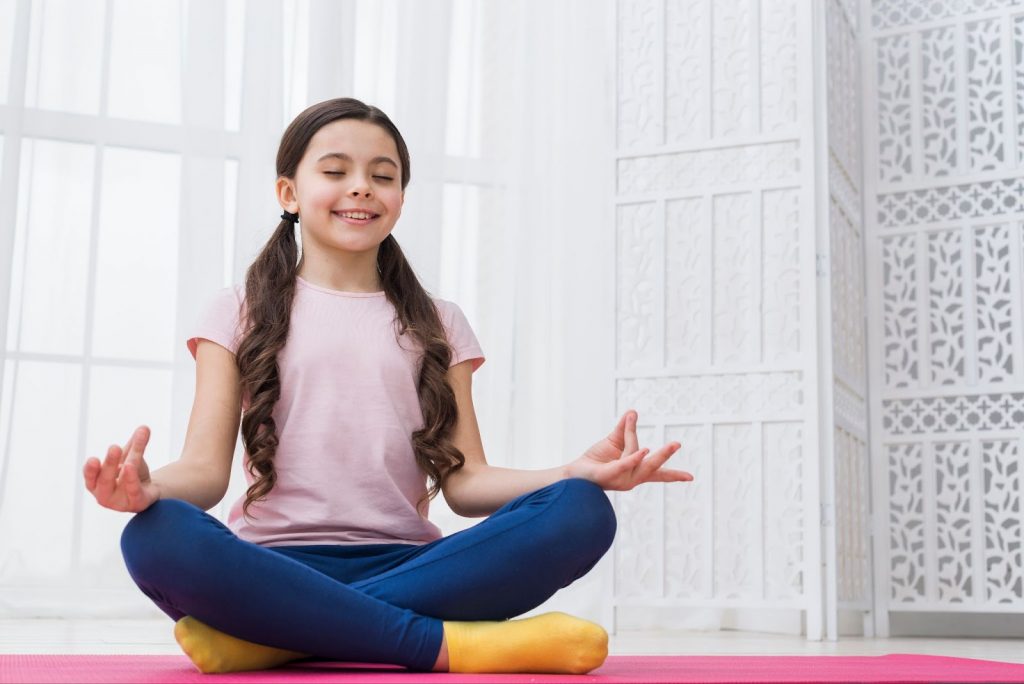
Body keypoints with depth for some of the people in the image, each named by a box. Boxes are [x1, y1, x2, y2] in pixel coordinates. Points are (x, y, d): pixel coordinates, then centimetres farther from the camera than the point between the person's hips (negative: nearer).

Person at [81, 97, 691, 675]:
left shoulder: (437, 325, 18)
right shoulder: (241, 313, 13)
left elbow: (464, 480, 8)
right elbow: (207, 468, 2)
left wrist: (576, 474, -12)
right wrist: (150, 486, -23)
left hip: (406, 566, 2)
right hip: (275, 566, -2)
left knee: (581, 514, -25)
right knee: (159, 538, -35)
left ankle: (270, 638, -29)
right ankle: (451, 646, -30)